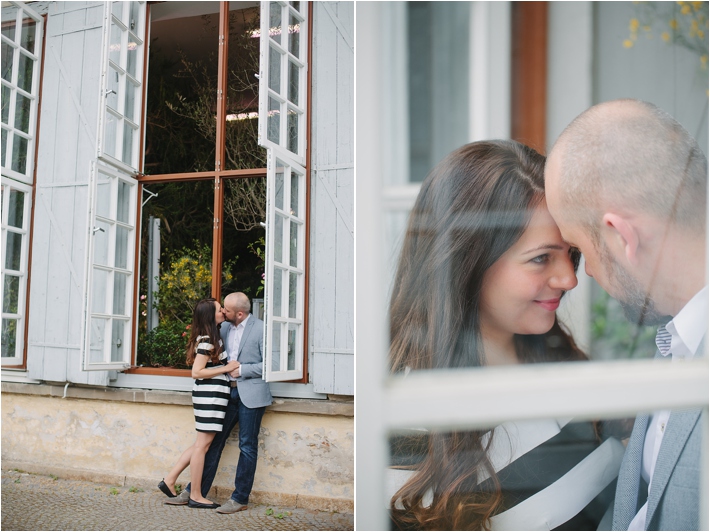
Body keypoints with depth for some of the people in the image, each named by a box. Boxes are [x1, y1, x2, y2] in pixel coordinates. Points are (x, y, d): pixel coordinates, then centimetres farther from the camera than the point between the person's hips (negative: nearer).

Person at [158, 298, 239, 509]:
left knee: (201, 444, 15)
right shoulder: (207, 341, -15)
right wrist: (227, 368, -17)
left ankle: (170, 480, 19)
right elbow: (196, 372, -18)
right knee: (202, 445, -1)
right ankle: (196, 497, 8)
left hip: (211, 395, 10)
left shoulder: (209, 337, 14)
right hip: (210, 394, -10)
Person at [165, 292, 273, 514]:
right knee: (214, 442, 10)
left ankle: (240, 499, 13)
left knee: (247, 446, 3)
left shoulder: (261, 329, -10)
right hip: (229, 393, 6)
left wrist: (241, 369, -14)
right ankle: (194, 491, 20)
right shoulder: (225, 327, 9)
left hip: (251, 395, -6)